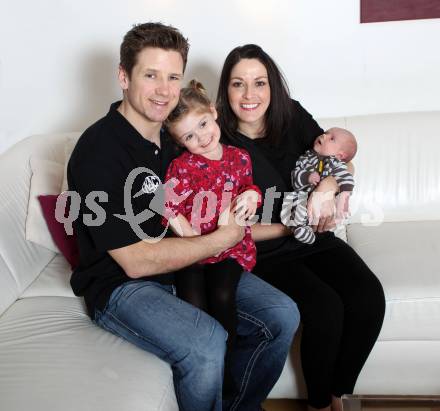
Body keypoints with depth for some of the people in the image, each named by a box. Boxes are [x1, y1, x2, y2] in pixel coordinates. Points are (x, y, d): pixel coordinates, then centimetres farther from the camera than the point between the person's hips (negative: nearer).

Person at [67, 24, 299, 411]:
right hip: (121, 284, -7)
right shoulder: (99, 150, -20)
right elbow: (134, 261, -22)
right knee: (205, 344, -32)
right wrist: (222, 238, -15)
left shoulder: (175, 133, 4)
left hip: (188, 263, 8)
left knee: (281, 315, -5)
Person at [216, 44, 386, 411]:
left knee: (369, 297, -19)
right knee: (325, 308, -27)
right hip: (266, 254, -4)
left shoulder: (292, 116, -1)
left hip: (316, 239, 4)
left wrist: (327, 188, -17)